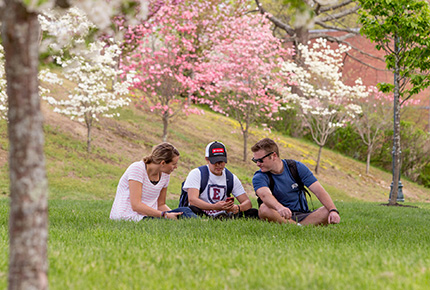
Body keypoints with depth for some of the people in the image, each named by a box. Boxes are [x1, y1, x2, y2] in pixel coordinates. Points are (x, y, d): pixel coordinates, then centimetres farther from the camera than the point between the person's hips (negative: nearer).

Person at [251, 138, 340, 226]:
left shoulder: (297, 167, 2)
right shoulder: (259, 178, -7)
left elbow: (318, 190, -6)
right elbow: (265, 195, -31)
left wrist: (333, 210, -24)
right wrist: (279, 208, -54)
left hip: (302, 215, 2)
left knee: (328, 212, -23)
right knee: (264, 208, -35)